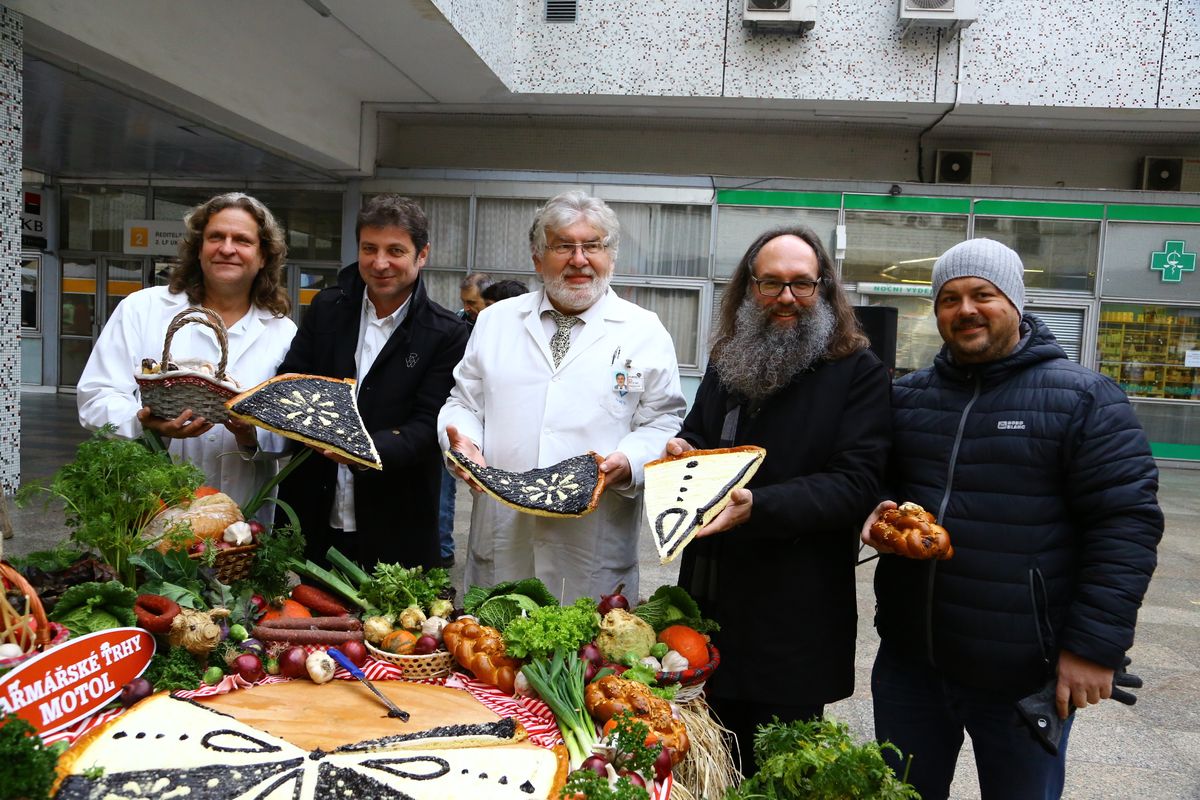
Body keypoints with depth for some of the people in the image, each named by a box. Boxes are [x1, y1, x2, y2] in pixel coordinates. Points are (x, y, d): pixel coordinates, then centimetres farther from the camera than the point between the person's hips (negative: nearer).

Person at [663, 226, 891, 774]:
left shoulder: (858, 372, -9)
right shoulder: (728, 362, 11)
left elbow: (857, 483, -18)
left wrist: (757, 506, -30)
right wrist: (681, 449, -1)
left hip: (796, 614, -5)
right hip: (712, 598, 6)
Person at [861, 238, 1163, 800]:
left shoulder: (1083, 399, -8)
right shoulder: (907, 395, 7)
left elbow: (1125, 522, -11)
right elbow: (877, 483, 18)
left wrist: (1096, 645, -15)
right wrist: (878, 513, -5)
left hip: (1025, 677, -4)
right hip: (909, 659, 5)